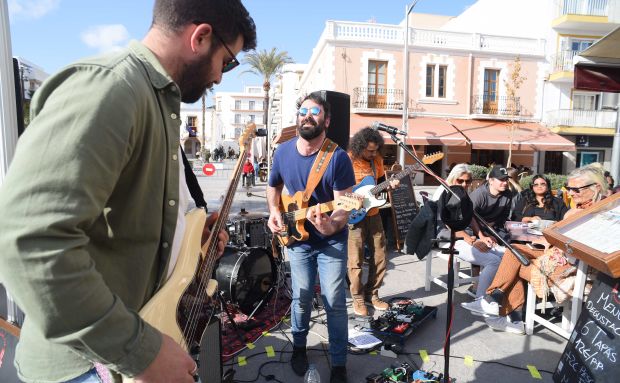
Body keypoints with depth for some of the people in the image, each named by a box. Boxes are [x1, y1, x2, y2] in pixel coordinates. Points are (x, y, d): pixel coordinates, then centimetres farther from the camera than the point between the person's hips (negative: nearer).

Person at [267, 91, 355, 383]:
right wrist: (274, 212, -5)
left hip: (332, 242, -2)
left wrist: (332, 226, -39)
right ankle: (299, 346, 39)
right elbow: (273, 188, 13)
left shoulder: (338, 157, -17)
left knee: (335, 303, 2)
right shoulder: (282, 152, -4)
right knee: (301, 298, 13)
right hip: (296, 239, 3)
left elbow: (343, 205, -19)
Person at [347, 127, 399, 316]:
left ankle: (372, 294, 25)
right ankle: (358, 298, 16)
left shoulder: (377, 159, 5)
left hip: (373, 214, 6)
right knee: (356, 260, 0)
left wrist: (389, 184, -3)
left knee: (379, 256, 9)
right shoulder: (348, 160, -14)